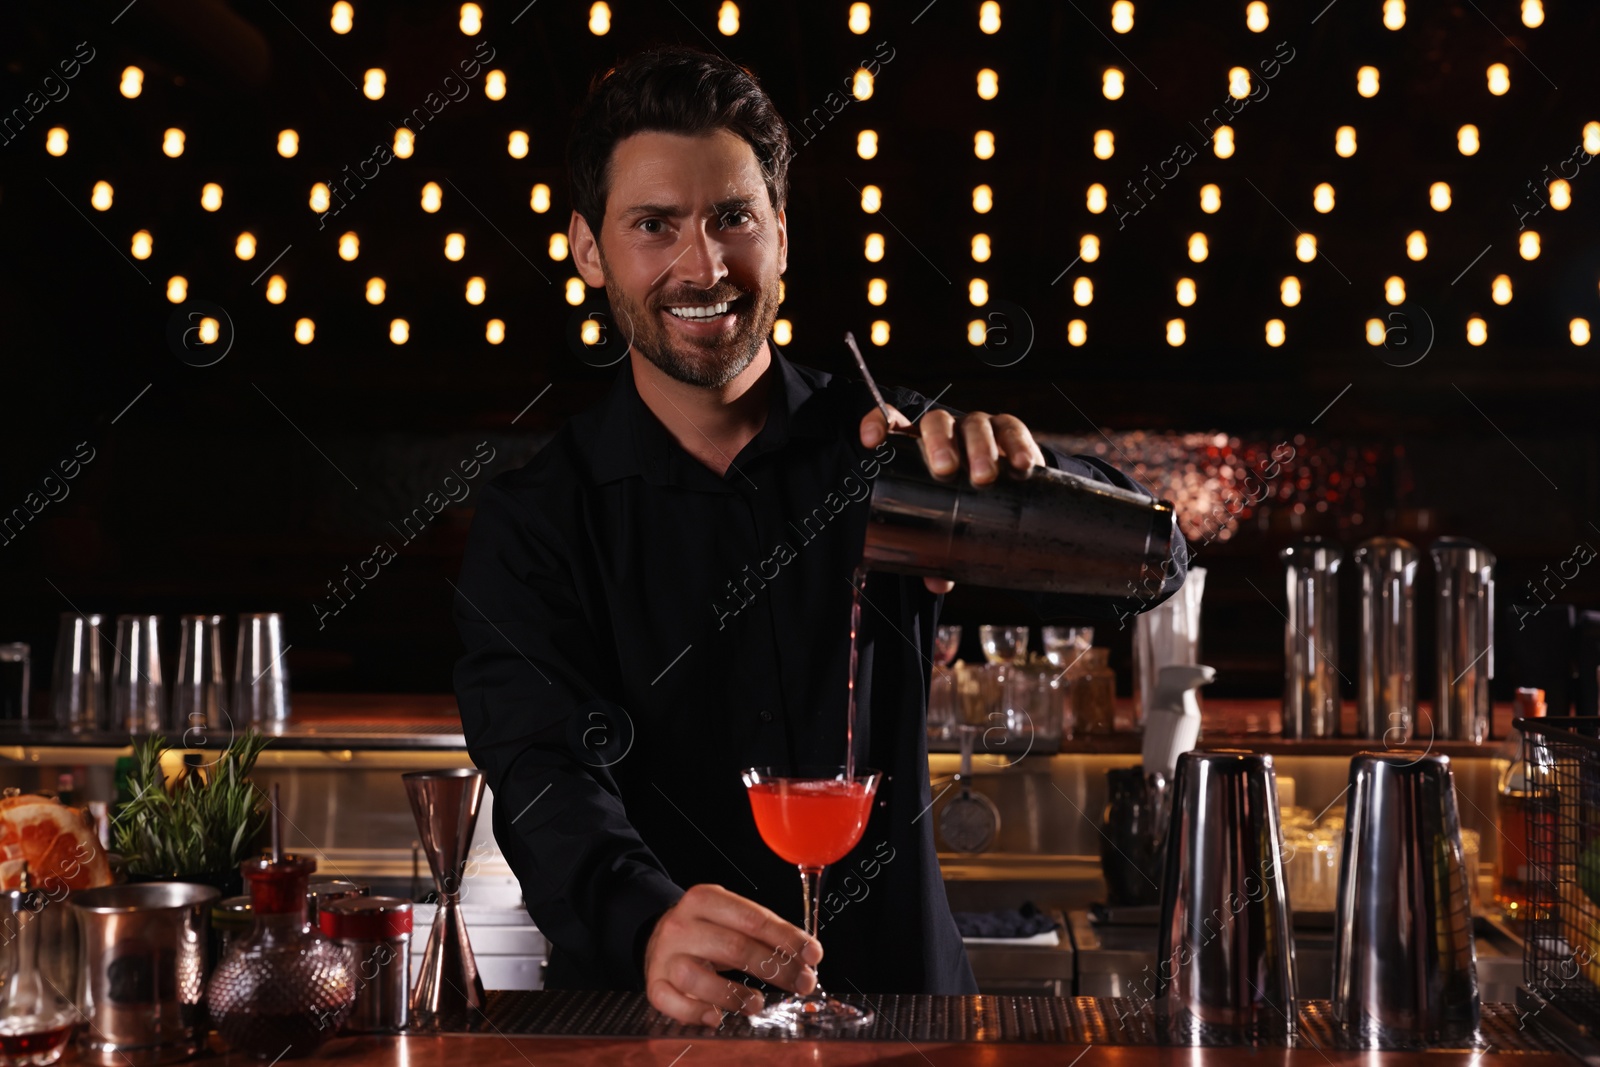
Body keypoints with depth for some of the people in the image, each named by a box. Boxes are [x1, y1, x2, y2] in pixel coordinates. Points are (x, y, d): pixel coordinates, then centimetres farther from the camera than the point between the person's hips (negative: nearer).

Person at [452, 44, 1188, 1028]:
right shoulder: (532, 525, 2)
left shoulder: (883, 446, 6)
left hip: (898, 994, 0)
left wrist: (1021, 483, -24)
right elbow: (548, 780, -12)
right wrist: (648, 925, -33)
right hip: (645, 1022, 0)